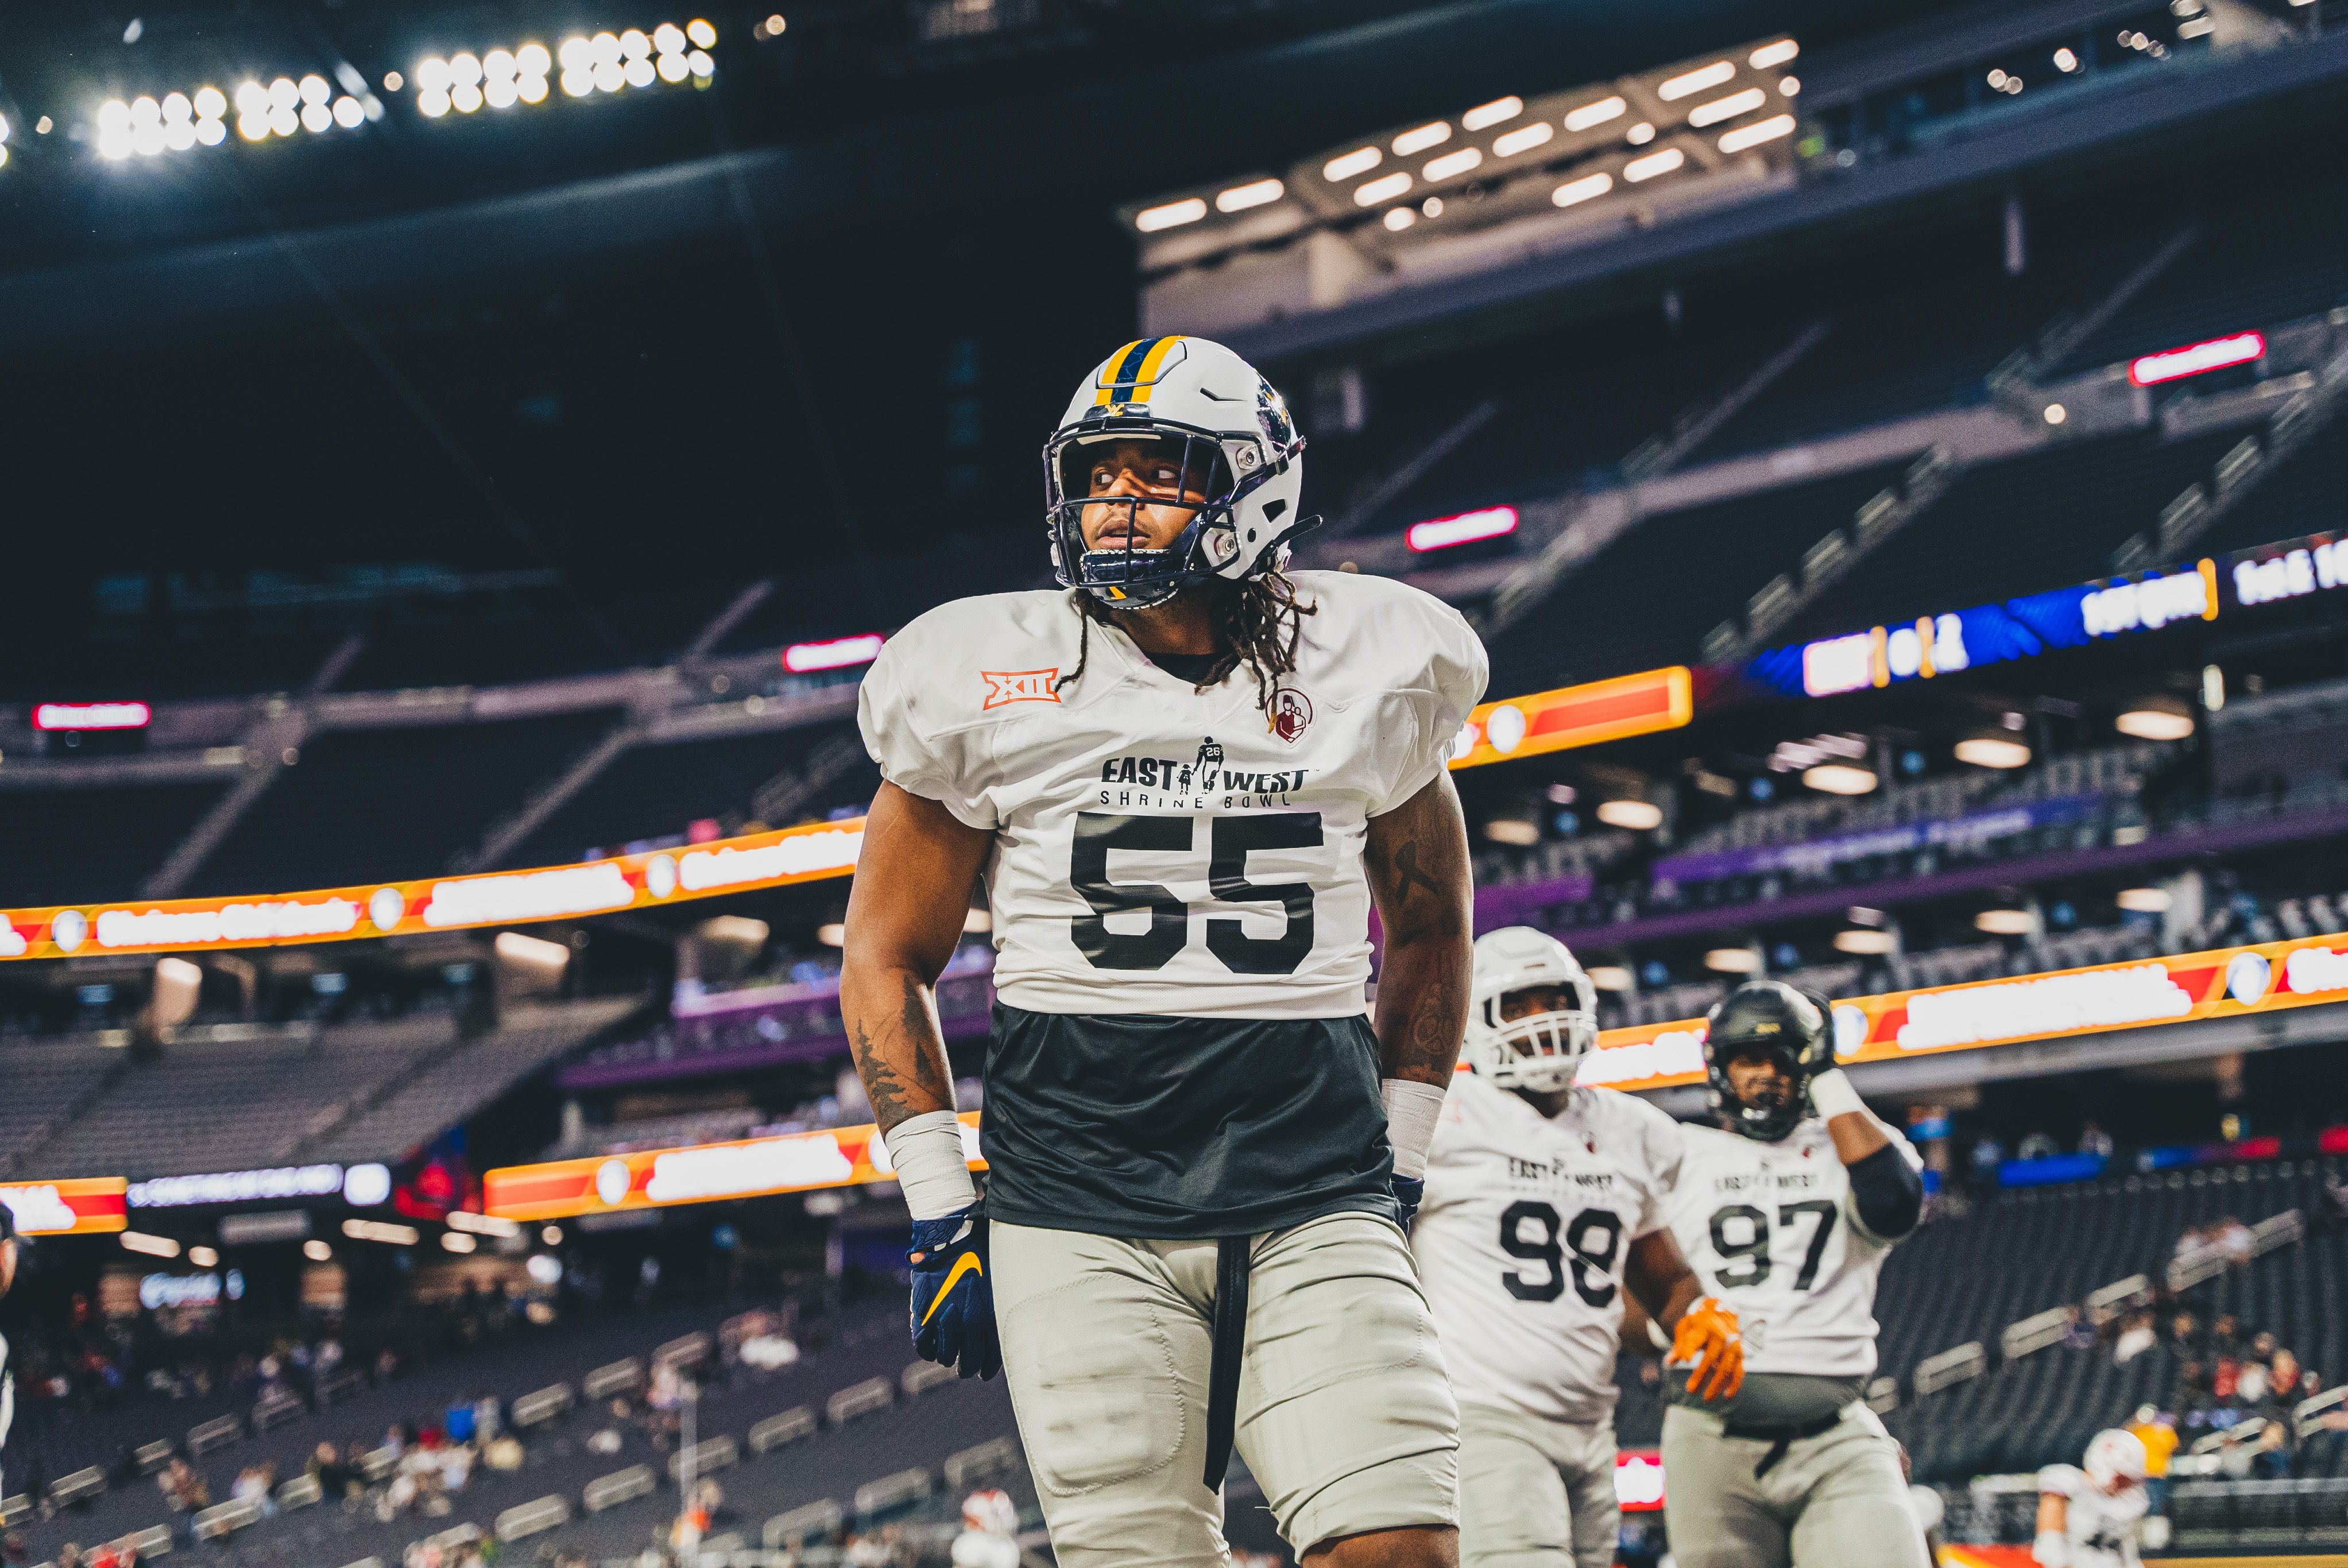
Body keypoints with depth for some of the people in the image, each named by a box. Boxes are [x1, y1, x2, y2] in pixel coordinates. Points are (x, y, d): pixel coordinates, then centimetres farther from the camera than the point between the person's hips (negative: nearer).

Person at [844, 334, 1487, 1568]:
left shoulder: (1368, 672, 5)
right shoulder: (989, 689, 1)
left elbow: (1427, 931, 20)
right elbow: (885, 958, 10)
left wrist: (1398, 1166, 15)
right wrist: (939, 1206, 4)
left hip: (1313, 1204, 1)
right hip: (1079, 1214, -1)